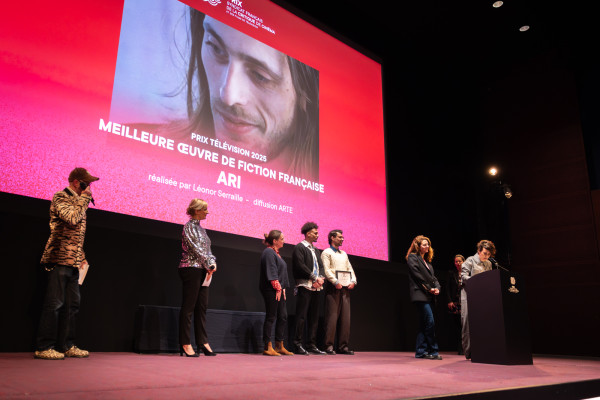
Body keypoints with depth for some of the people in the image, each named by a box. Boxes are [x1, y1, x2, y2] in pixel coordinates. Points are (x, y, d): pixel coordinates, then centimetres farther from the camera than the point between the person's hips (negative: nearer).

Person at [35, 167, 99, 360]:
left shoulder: (77, 201, 22)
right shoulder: (60, 197, -4)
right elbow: (73, 218, -22)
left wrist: (82, 257, 19)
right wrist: (85, 197, -10)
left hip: (73, 261, 9)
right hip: (59, 259, -9)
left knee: (72, 303, 8)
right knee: (55, 303, -7)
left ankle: (66, 345, 13)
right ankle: (44, 347, 1)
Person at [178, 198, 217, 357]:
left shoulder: (200, 228, 18)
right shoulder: (189, 226, -7)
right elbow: (196, 249, -14)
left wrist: (213, 262, -2)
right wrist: (209, 266, -11)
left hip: (203, 272, 8)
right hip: (191, 269, -8)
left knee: (202, 307, 8)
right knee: (188, 307, -5)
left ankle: (203, 342, 12)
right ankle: (185, 344, 0)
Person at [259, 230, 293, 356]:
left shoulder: (276, 253, 20)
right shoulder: (268, 252, -9)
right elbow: (271, 272, -16)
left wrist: (283, 288, 16)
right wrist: (277, 288, -18)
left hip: (279, 290, 10)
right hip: (271, 290, -10)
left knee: (283, 317, 9)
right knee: (271, 317, -6)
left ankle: (279, 346, 16)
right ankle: (268, 347, 0)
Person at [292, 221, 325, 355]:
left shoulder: (316, 250, 22)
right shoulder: (299, 247, -3)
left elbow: (321, 266, 17)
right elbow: (301, 266, -13)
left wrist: (321, 278, -2)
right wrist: (314, 278, -13)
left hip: (316, 287, 8)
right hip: (305, 286, -8)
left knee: (314, 317, 8)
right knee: (302, 316, -7)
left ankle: (312, 345, 13)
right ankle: (298, 345, -3)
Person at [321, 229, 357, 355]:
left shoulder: (344, 254, 24)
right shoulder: (326, 253, 3)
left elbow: (350, 269, 19)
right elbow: (326, 270, -9)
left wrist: (353, 281, 1)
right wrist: (336, 282, -19)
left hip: (345, 288, 7)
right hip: (333, 288, -6)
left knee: (345, 317, 3)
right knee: (332, 317, -9)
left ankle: (343, 346, 6)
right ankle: (329, 346, -5)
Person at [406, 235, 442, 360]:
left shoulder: (427, 261, 24)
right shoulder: (412, 257, 0)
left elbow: (433, 277, 18)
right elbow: (417, 276, -9)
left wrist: (437, 287, -1)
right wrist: (429, 288, -10)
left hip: (429, 296, 8)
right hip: (420, 295, -8)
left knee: (424, 324, 7)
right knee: (430, 322, -13)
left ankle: (421, 352, 10)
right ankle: (433, 351, -7)